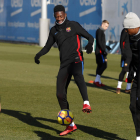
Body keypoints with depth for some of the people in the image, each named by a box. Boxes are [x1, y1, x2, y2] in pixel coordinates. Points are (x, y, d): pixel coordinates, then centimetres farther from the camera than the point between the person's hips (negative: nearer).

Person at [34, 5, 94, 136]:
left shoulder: (73, 25, 5)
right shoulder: (54, 30, 17)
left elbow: (90, 37, 4)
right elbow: (47, 46, 23)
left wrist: (89, 44, -20)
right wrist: (39, 54, 2)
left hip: (76, 60, -5)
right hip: (64, 63, 5)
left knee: (78, 76, -40)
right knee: (60, 94, 0)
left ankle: (86, 103, -55)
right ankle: (70, 125, 10)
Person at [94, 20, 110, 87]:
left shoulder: (101, 31, 18)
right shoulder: (99, 31, -12)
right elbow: (99, 42, -20)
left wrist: (106, 47, 33)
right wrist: (104, 50, -24)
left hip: (99, 51, 10)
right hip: (100, 51, -10)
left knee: (100, 65, 11)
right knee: (104, 65, -14)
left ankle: (98, 81, 13)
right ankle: (96, 80, -17)